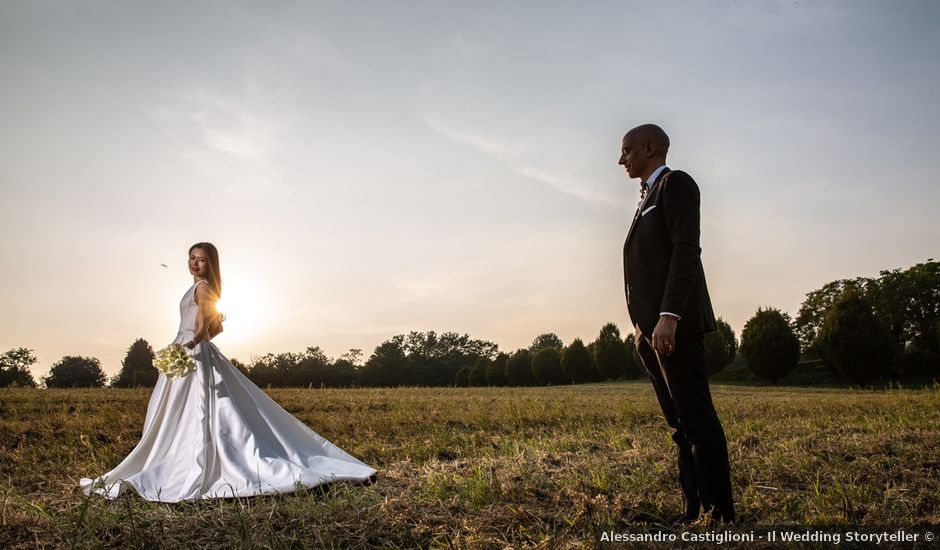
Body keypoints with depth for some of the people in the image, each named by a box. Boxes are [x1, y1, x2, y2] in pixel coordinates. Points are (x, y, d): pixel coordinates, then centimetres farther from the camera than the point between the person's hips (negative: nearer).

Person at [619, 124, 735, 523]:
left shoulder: (675, 182, -1)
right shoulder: (648, 197, 25)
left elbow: (686, 251, -14)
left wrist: (668, 316, -23)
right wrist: (645, 328, 17)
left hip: (675, 324, -9)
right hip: (651, 328, 9)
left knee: (697, 421, -7)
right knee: (680, 424, 8)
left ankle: (721, 516, -2)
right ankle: (694, 512, 13)